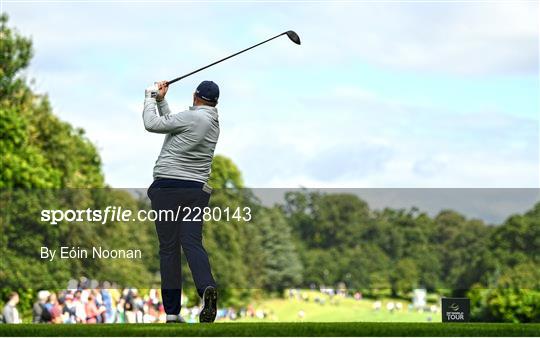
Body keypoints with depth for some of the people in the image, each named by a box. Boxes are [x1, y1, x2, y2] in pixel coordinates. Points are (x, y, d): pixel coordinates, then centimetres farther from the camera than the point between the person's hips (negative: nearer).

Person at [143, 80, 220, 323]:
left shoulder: (192, 117, -10)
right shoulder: (214, 123, 15)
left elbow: (152, 124, -7)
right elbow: (171, 124, 23)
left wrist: (150, 98, 8)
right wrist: (161, 101, 22)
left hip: (168, 187, -6)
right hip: (196, 188, 6)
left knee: (169, 248, -1)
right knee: (193, 243, -4)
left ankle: (172, 312, -3)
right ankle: (207, 287, -33)